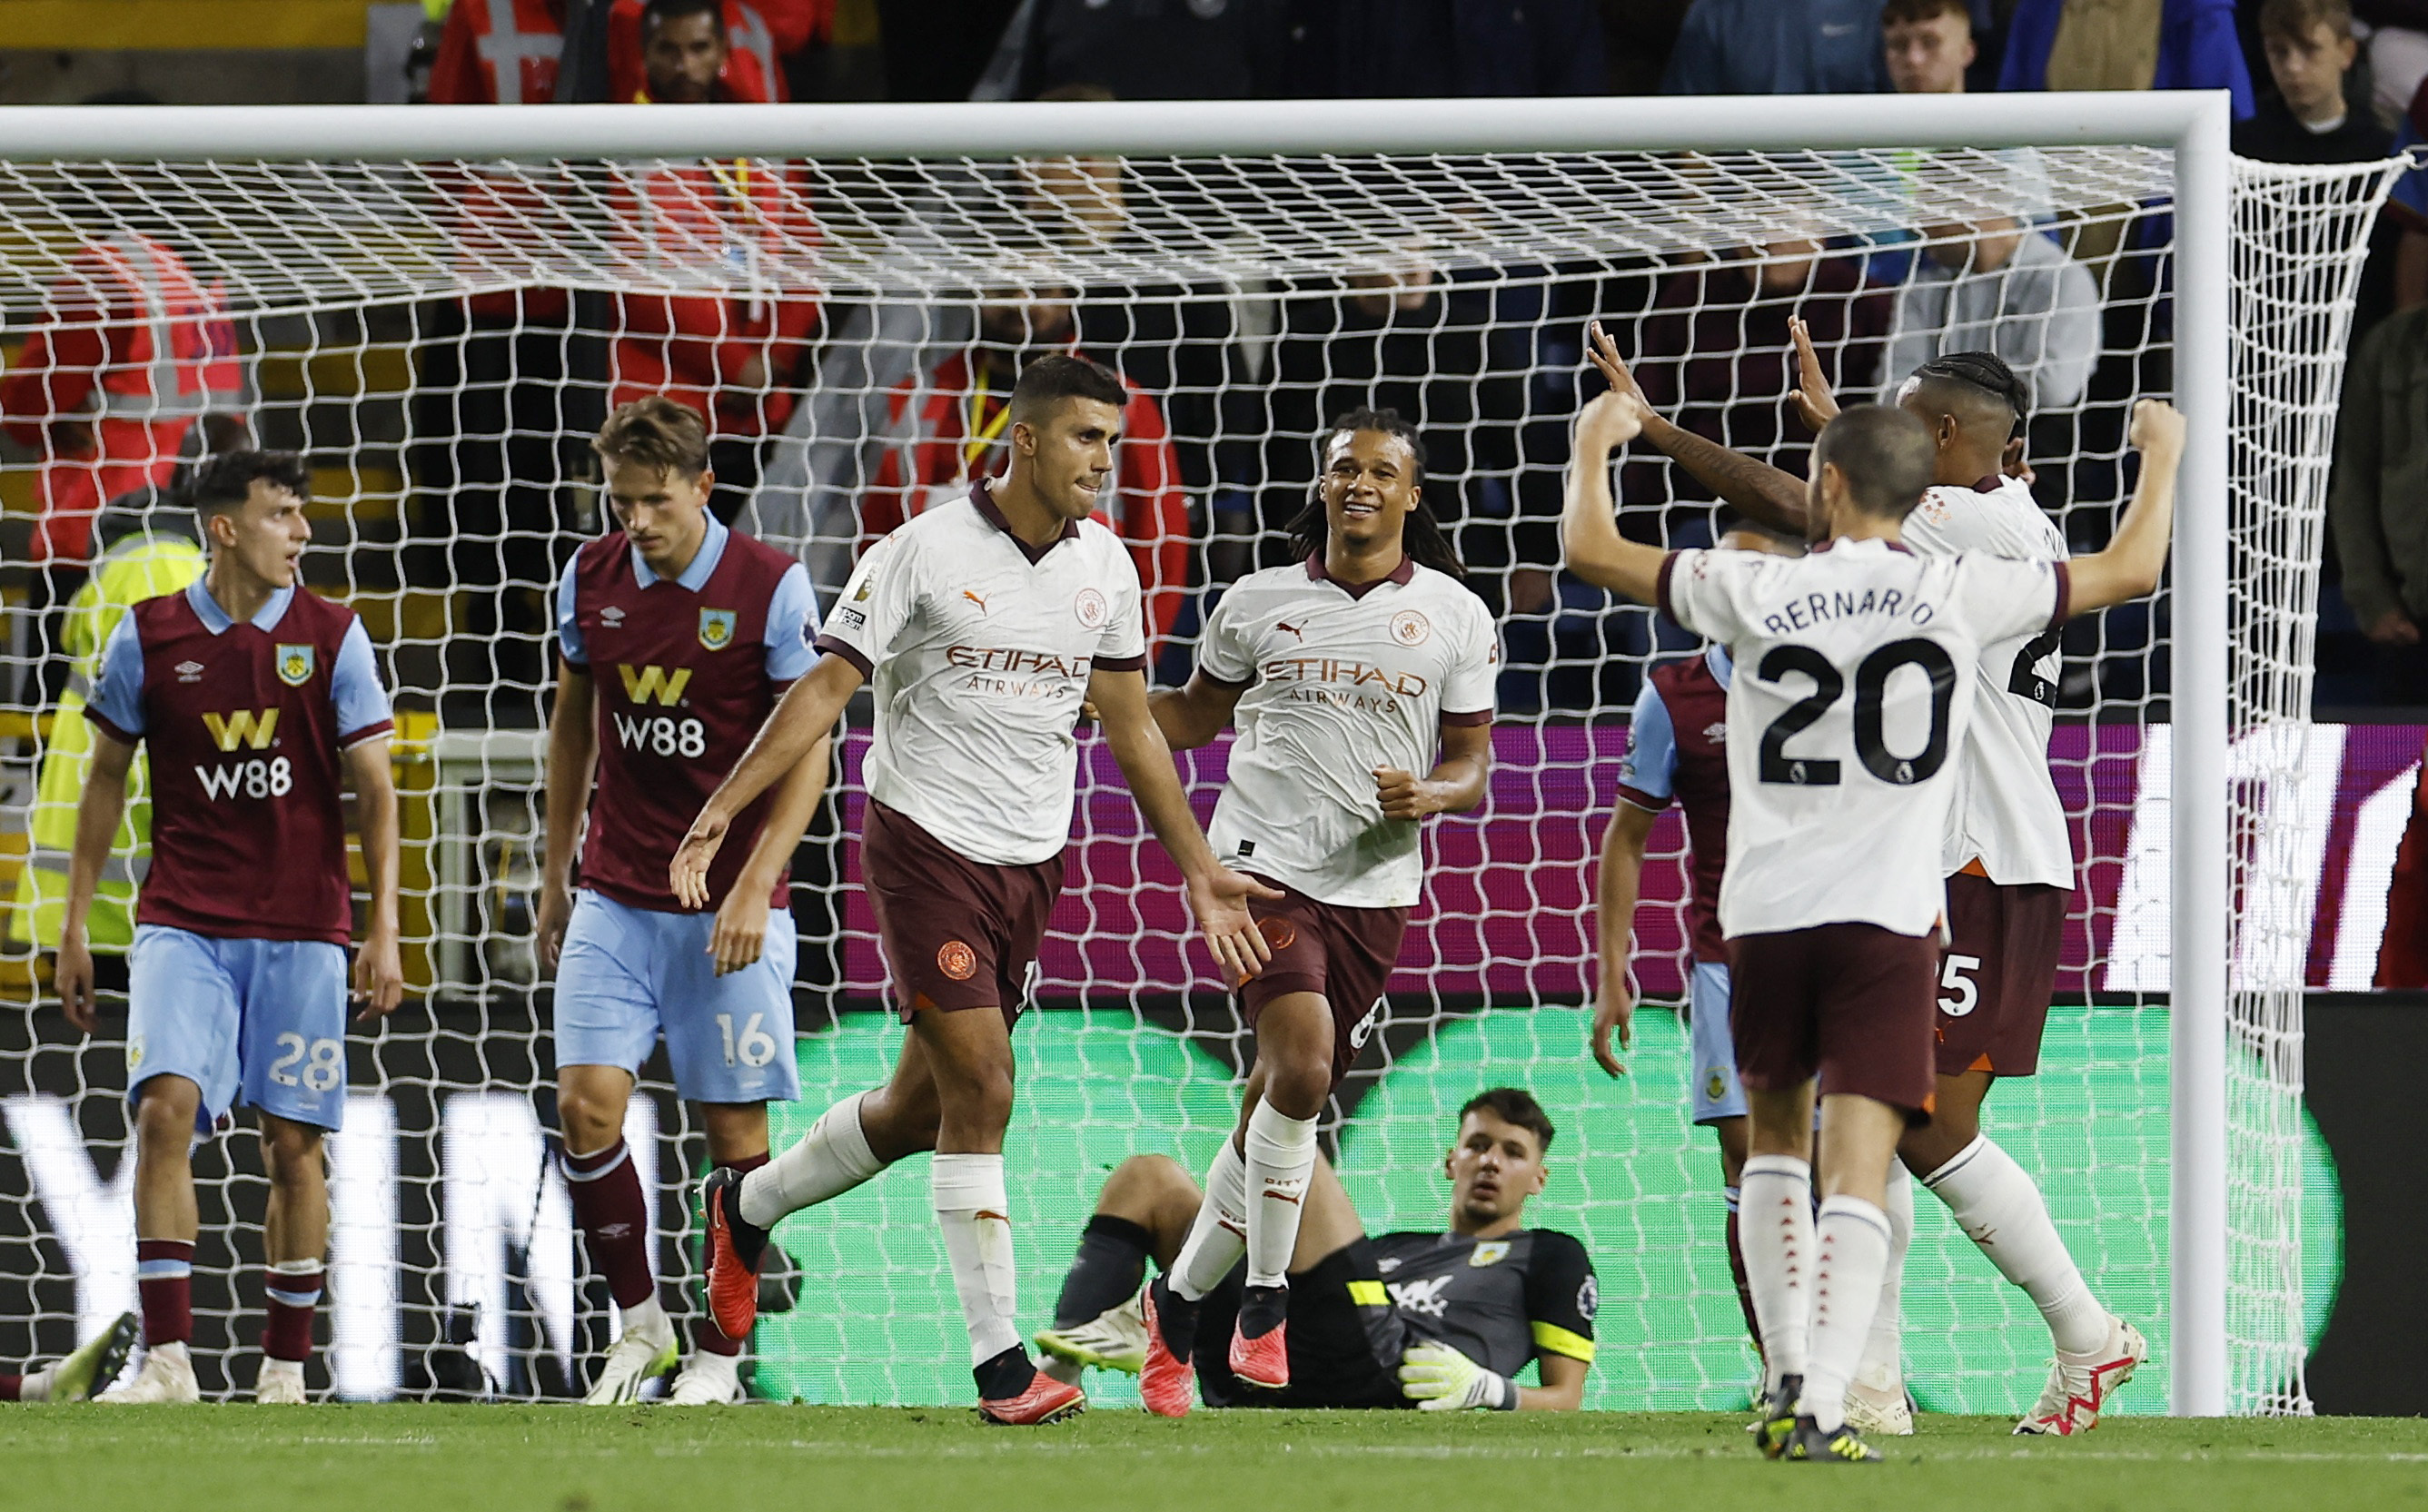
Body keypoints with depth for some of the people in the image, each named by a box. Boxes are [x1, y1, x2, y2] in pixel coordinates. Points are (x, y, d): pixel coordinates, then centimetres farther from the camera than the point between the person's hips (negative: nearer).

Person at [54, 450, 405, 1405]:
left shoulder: (332, 636, 1)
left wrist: (384, 932, -4)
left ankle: (284, 1371, 13)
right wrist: (75, 925, 8)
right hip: (182, 923, 0)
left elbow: (372, 787, 3)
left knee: (294, 1143, 2)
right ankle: (167, 1362, -15)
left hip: (302, 927, 0)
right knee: (167, 1106, -17)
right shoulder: (147, 638, 1)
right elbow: (107, 780, 10)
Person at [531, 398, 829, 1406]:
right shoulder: (591, 580, 3)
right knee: (586, 1105, -9)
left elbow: (806, 752, -7)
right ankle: (639, 1324, 7)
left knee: (732, 1127, -1)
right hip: (614, 899, 3)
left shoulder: (771, 587, -9)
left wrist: (754, 887, -16)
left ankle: (719, 1353, 10)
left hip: (728, 907, -3)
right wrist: (555, 878, 16)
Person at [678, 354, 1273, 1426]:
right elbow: (828, 687, -11)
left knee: (923, 1106, 11)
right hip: (926, 843, -6)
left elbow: (1131, 728, 16)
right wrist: (724, 805, -20)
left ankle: (747, 1206, 37)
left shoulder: (1103, 564, 6)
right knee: (980, 1088, -13)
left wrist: (1199, 872, 17)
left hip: (1031, 860, 6)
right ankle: (999, 1365, -11)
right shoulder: (925, 550, -11)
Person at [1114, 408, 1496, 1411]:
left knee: (1281, 1108, 5)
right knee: (1300, 1065, -23)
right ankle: (1264, 1302, -12)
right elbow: (1194, 714, 20)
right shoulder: (1257, 603, 6)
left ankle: (1180, 1302, 21)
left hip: (1376, 886, 2)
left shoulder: (1454, 616, 6)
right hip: (1264, 865, -2)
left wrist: (1429, 794, -14)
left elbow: (1473, 763, 9)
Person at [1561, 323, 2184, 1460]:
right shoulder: (1961, 596, -1)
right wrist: (2161, 456, 28)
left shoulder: (1756, 591, -1)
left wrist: (1597, 441, 27)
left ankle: (1787, 1374, 16)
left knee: (1775, 1134, 22)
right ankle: (1824, 1404, -19)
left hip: (1767, 910, 1)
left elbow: (1591, 552, 9)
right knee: (1857, 1167, -6)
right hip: (1889, 918, -1)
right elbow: (2131, 570, 10)